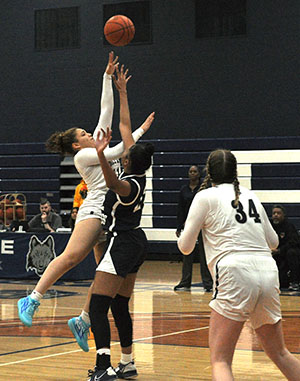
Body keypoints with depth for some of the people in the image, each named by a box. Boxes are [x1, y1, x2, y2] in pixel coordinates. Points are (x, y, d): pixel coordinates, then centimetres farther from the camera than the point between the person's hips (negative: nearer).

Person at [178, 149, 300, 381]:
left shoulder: (206, 196, 5)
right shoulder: (251, 196, 20)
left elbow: (185, 247, 4)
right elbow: (273, 242, 27)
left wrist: (193, 226, 25)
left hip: (236, 274, -5)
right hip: (268, 273, 5)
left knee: (220, 360, -4)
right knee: (279, 354, 22)